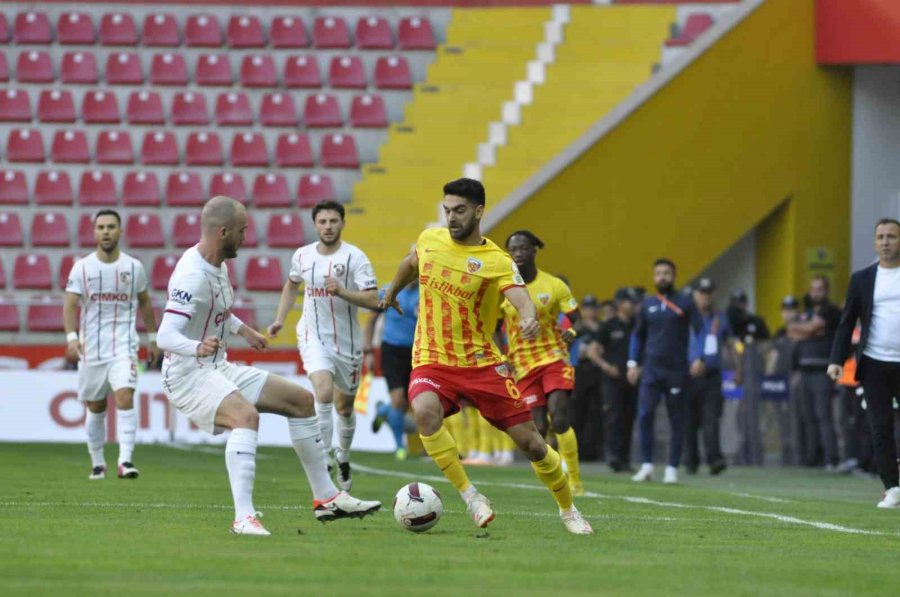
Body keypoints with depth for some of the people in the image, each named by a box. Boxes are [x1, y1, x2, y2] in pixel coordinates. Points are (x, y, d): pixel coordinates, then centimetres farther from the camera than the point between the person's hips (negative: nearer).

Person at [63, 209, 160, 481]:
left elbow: (145, 303, 16)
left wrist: (152, 338, 17)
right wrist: (71, 337, -21)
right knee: (95, 408, 9)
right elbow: (70, 305, -7)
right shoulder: (82, 267, -1)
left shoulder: (134, 267, 3)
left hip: (123, 346, -1)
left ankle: (126, 460, -25)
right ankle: (97, 463, 24)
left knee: (125, 396, -21)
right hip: (91, 348, 1)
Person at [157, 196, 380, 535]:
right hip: (188, 376, -11)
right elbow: (165, 336, -35)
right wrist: (197, 347, -53)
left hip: (218, 369, 11)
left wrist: (242, 330, 36)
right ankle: (244, 517, -41)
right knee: (246, 415, -37)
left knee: (301, 401, 13)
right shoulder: (193, 276, -25)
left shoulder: (217, 266, 6)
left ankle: (326, 497, 22)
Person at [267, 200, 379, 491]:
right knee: (324, 393, -24)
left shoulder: (354, 257, -10)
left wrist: (342, 292, -29)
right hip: (313, 338, 0)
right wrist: (280, 319, 14)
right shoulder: (303, 256, 0)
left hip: (347, 341, 0)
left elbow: (373, 299, -16)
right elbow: (292, 285, 22)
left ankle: (343, 459, 40)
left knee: (344, 406, 14)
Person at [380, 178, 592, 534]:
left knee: (529, 442, -1)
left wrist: (529, 318, -52)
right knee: (425, 411, -33)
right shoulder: (430, 240, 2)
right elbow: (411, 264, 26)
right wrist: (392, 293, 41)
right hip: (432, 361, 2)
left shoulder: (496, 261, -12)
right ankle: (468, 494, -19)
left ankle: (568, 509, 24)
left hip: (481, 363, -2)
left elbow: (521, 298, -29)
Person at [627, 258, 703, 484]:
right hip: (651, 370, 3)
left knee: (677, 420, 1)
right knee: (645, 415, -9)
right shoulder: (648, 304, 11)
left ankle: (672, 468, 8)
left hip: (676, 370, -3)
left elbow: (700, 330, -1)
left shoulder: (684, 303, 1)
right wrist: (633, 363, 11)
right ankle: (647, 466, -3)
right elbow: (638, 335, 19)